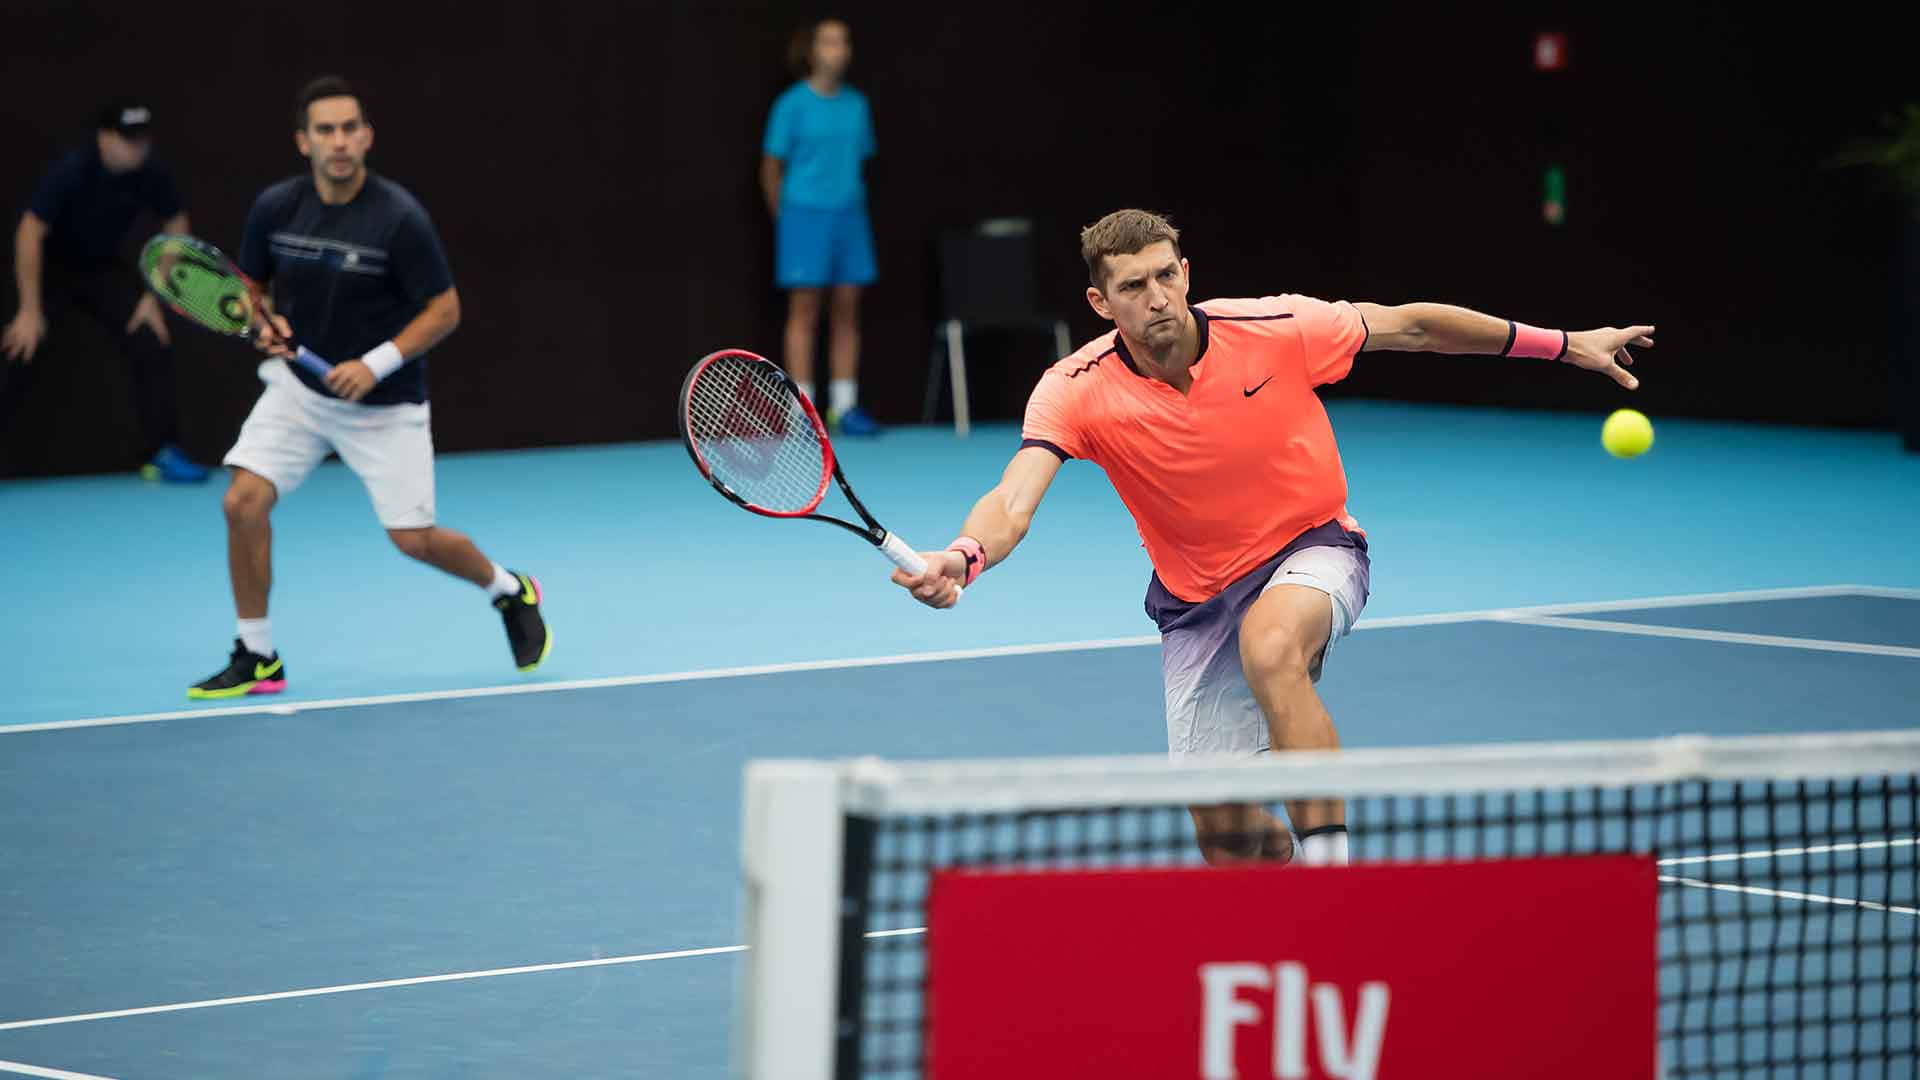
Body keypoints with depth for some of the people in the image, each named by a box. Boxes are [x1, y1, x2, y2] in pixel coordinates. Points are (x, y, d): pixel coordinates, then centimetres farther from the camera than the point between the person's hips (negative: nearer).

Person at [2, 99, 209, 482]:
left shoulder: (151, 176, -17)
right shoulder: (71, 171, -30)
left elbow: (176, 228, 0)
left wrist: (155, 296, -5)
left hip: (104, 270, 4)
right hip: (52, 268, -4)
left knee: (153, 345, -9)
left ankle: (162, 453, 0)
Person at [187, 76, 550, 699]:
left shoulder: (400, 219, -20)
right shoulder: (274, 209, -8)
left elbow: (445, 310, -13)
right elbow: (249, 285, 10)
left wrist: (376, 364, -22)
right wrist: (265, 321, -13)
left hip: (383, 404, -3)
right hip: (299, 386, 3)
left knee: (413, 540, -3)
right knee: (243, 501, -14)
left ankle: (511, 593, 29)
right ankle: (256, 659, 1)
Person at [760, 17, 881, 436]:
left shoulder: (857, 104, 8)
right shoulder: (794, 104, -6)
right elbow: (771, 168, -2)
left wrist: (854, 208, 10)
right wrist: (785, 219, 1)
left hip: (848, 214, 5)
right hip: (804, 213, -5)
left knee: (846, 311, 4)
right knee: (804, 311, -3)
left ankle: (844, 406, 8)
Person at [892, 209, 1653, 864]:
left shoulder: (1273, 330, -20)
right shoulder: (1077, 391, -21)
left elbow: (1412, 326, -6)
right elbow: (1012, 504, -33)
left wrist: (1563, 344, -1)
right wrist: (961, 559, -57)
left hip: (1311, 549, -2)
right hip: (1198, 597, 2)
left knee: (1270, 646, -38)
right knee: (1223, 825, 2)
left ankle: (1329, 858, -33)